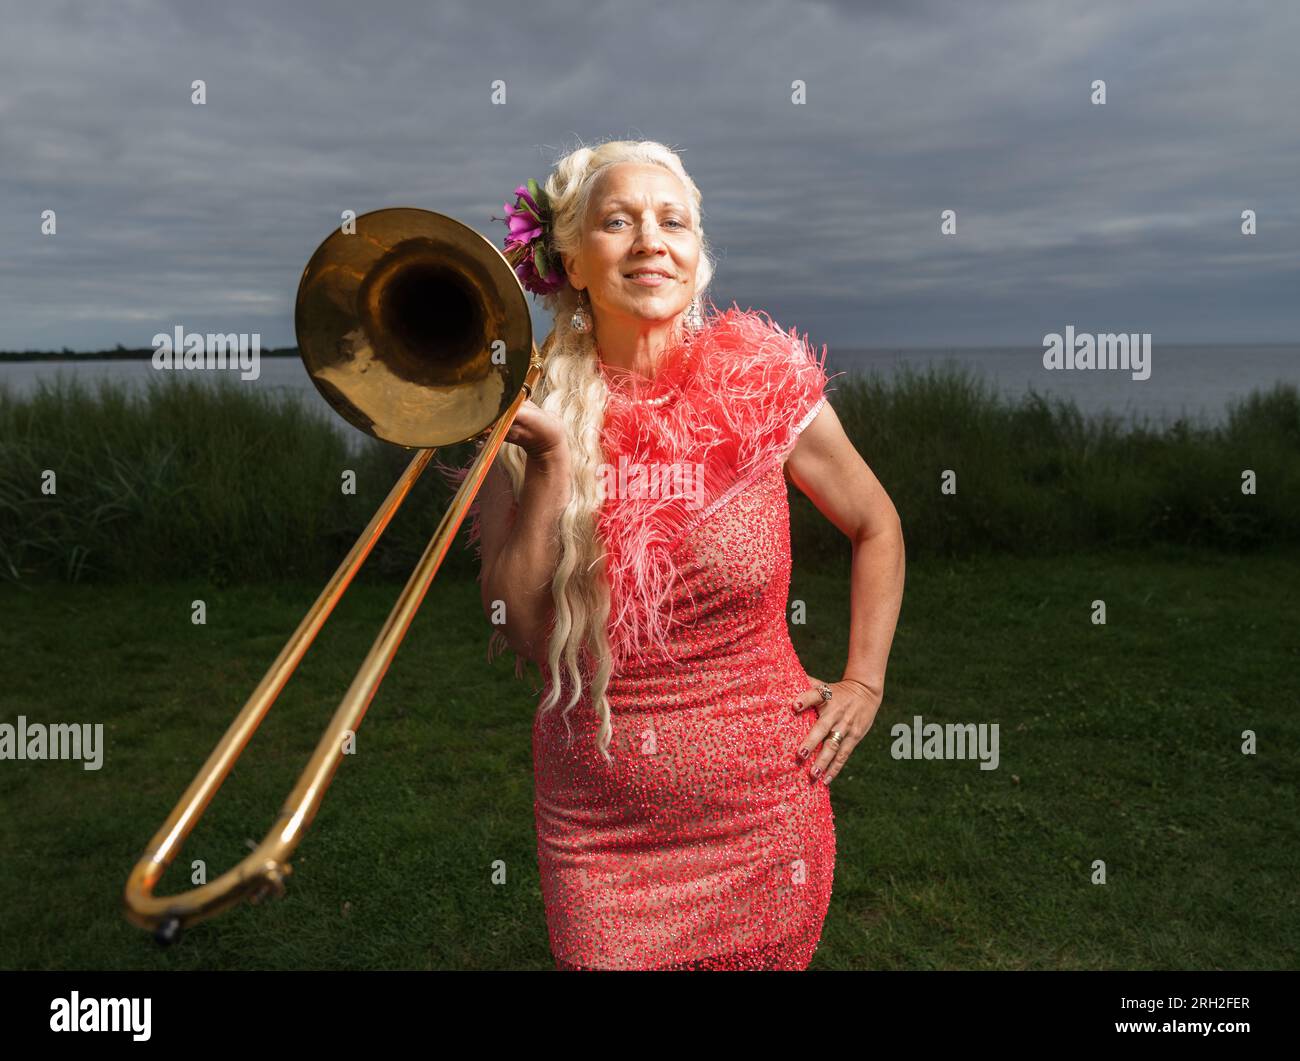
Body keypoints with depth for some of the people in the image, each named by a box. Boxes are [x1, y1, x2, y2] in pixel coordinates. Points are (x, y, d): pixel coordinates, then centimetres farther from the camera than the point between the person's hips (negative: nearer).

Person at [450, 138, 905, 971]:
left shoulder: (764, 384, -7)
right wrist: (553, 457, -17)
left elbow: (877, 528, 8)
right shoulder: (530, 410, -5)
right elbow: (517, 631, -10)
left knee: (768, 953, 17)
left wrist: (863, 682, 3)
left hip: (762, 808, 0)